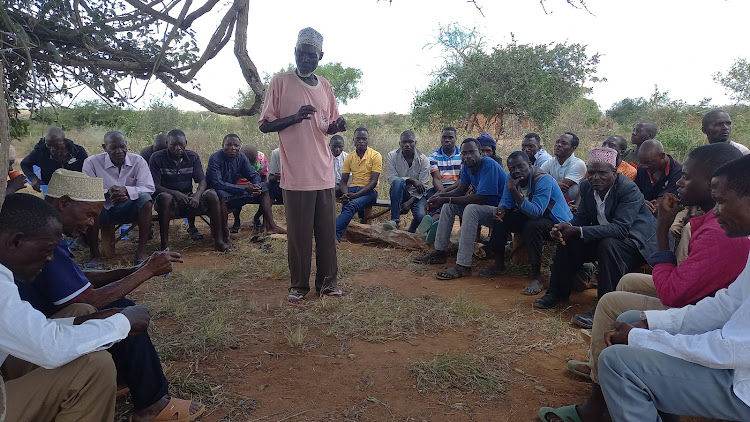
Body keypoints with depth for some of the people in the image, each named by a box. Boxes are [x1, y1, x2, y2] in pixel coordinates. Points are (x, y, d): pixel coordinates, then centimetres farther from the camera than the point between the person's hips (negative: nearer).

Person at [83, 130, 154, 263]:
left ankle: (141, 250, -24)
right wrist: (107, 193, -34)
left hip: (129, 209, 0)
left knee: (144, 198, -29)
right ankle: (94, 253, -17)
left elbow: (149, 188, -14)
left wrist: (126, 190, -32)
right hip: (104, 209, 0)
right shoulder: (92, 162, -6)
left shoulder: (138, 161, -5)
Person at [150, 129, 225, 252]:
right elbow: (155, 186, -11)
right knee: (165, 197, -38)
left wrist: (197, 195, -23)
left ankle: (218, 240, -21)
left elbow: (202, 181, -1)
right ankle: (164, 244, -32)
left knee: (212, 195, -22)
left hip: (188, 198, 3)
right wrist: (175, 193, -29)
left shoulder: (193, 157, 5)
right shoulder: (157, 158, -5)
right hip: (168, 197, -3)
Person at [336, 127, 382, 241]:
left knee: (350, 205, -34)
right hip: (352, 189, 4)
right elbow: (343, 181, 9)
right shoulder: (349, 157, 12)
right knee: (346, 204, -33)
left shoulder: (376, 156, -1)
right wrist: (346, 194, -15)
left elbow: (373, 182, -9)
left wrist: (355, 195, -21)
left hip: (369, 191, -4)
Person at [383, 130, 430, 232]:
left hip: (416, 195, 0)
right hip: (399, 193, 0)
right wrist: (411, 180, -25)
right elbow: (391, 179, -14)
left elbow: (423, 187, -11)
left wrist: (409, 202, -22)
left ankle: (411, 232, 9)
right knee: (398, 181, -35)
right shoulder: (392, 156, -6)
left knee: (421, 215, -29)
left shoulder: (423, 160, -8)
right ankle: (395, 220, -31)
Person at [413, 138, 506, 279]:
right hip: (484, 207, 9)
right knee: (449, 205, 4)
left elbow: (480, 198, -29)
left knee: (471, 209, -35)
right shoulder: (467, 166, 3)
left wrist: (446, 199, -27)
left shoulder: (489, 165, -23)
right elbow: (460, 191, 9)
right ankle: (440, 252, 7)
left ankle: (463, 266, -35)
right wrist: (440, 196, -10)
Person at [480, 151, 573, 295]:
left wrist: (514, 190, -38)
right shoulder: (513, 179, -2)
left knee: (532, 226, -36)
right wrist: (501, 209, -19)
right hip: (530, 217, 8)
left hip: (557, 222, -8)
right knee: (500, 218, -3)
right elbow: (506, 201, 6)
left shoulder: (543, 180, -26)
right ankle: (499, 265, 8)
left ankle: (535, 276, -25)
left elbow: (535, 212, -34)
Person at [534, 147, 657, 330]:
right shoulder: (587, 186, -4)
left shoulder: (629, 189, -25)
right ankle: (558, 293, 10)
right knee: (567, 240, -5)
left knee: (608, 245, -35)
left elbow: (620, 228, -34)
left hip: (636, 241, -7)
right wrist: (566, 227, -26)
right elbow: (582, 217, -1)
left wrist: (578, 231, -41)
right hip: (604, 238, 7)